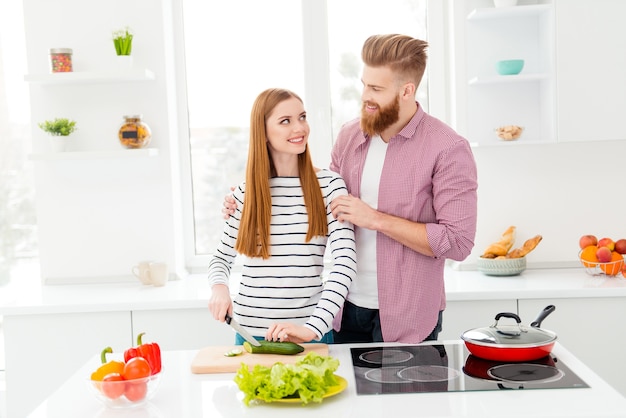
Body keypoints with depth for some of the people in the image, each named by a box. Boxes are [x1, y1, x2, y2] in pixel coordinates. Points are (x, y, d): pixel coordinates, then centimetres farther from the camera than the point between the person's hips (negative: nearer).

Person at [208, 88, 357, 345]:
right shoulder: (246, 192, 2)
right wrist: (219, 288, -9)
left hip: (310, 333, -2)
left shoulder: (329, 185, -5)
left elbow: (345, 263, -14)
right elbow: (222, 256, 13)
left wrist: (313, 328, -24)